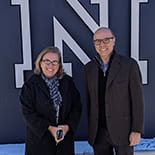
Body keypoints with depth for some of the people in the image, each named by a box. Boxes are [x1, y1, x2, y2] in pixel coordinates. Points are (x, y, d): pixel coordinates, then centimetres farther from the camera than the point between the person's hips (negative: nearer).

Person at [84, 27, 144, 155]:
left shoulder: (129, 65, -8)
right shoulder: (89, 68, 4)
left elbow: (137, 99, -7)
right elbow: (89, 98, 11)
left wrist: (137, 130, -10)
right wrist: (91, 128, 11)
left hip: (122, 130, -3)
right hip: (98, 132, 3)